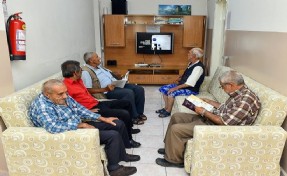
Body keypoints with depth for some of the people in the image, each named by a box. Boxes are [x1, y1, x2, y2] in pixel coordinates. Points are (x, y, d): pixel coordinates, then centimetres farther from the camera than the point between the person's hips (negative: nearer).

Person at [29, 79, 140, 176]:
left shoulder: (63, 97, 0)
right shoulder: (42, 106, -25)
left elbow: (79, 109, 8)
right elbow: (52, 127, -40)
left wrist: (102, 118, 4)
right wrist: (80, 125, -27)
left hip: (80, 125, 9)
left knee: (118, 124, 8)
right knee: (113, 135, -20)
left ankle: (121, 155, 29)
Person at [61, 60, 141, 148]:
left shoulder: (78, 80, 10)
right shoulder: (66, 86, -20)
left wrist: (95, 101, 9)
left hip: (96, 103, 10)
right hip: (92, 109, -10)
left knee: (126, 103, 16)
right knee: (125, 114, -19)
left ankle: (128, 128, 33)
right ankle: (127, 141, 0)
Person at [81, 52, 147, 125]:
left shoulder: (99, 67, 19)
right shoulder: (86, 72, -9)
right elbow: (88, 90, -17)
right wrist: (105, 89, -22)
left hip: (117, 85, 9)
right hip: (108, 92, -9)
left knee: (139, 89, -5)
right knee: (129, 93, -32)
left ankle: (139, 113, 5)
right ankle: (134, 117, -15)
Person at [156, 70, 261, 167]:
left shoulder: (245, 100, -26)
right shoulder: (238, 93, 5)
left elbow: (224, 122, -26)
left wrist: (203, 112, -16)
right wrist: (209, 102, 16)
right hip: (209, 119, 11)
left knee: (175, 129, -16)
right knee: (176, 117, 11)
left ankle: (173, 160, 7)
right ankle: (171, 148, 26)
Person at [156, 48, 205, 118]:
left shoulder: (198, 67, -24)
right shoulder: (191, 63, 6)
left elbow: (189, 84, -28)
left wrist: (176, 88, -26)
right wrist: (180, 78, 5)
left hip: (191, 90, -10)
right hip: (182, 84, 10)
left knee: (171, 93, -29)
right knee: (163, 88, 1)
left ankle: (168, 111, -7)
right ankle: (166, 108, 11)